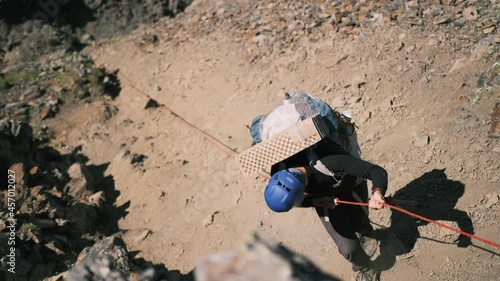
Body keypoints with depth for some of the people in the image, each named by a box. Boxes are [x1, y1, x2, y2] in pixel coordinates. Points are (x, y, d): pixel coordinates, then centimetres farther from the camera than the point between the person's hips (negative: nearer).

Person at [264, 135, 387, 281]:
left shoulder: (329, 162, -48)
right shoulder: (279, 174, -32)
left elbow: (378, 171, -44)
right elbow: (300, 200, -10)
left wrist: (377, 192, -63)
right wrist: (317, 201, -28)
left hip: (352, 186, -2)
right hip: (326, 197, 2)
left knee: (359, 225, 26)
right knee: (348, 248, -3)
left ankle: (366, 233, 66)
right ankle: (364, 269, 34)